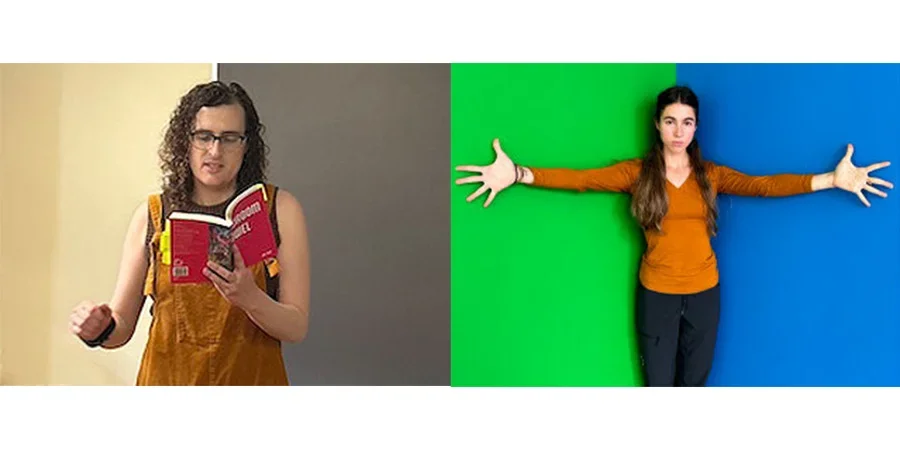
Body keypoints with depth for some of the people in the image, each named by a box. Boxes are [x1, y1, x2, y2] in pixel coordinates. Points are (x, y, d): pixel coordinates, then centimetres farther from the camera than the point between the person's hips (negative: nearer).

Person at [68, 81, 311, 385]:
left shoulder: (279, 209, -6)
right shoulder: (151, 215, -2)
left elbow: (297, 328, -10)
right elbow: (122, 326, 1)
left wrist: (249, 298, -26)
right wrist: (99, 329, -19)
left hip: (250, 378, -1)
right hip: (168, 377, 1)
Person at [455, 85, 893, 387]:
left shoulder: (711, 174, -1)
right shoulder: (637, 171, -6)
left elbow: (762, 185, -12)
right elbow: (582, 178, -15)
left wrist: (831, 179, -23)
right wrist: (518, 174, -28)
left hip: (703, 294, 2)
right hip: (656, 295, -1)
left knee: (694, 380, 15)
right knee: (659, 382, 9)